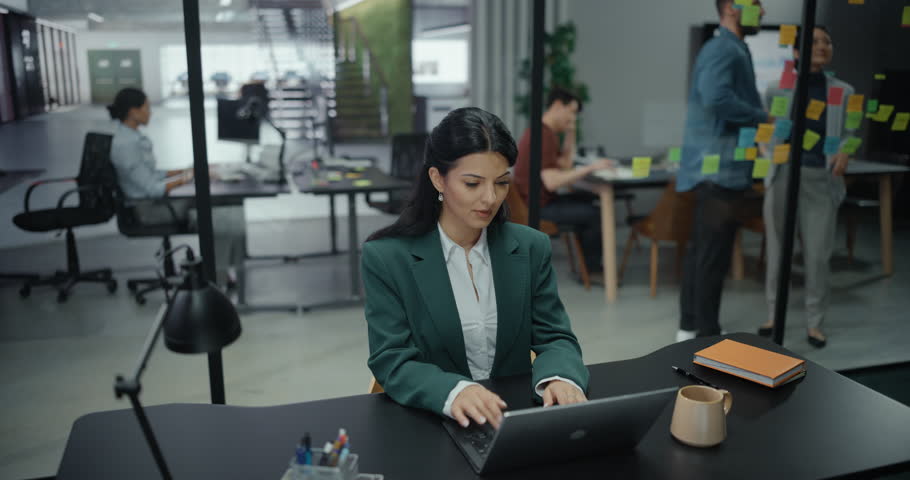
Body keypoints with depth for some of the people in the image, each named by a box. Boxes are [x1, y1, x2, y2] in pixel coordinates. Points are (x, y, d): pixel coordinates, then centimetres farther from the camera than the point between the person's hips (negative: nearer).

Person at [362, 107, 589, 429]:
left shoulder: (530, 248, 2)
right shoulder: (386, 257, -8)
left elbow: (554, 337, 3)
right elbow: (392, 362, -11)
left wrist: (559, 378, -21)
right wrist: (454, 391, -31)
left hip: (516, 420, 3)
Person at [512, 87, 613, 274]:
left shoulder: (545, 131, 13)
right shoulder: (543, 135, -22)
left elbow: (565, 165, 16)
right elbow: (552, 182, -31)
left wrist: (570, 132, 7)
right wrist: (590, 167, -27)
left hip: (541, 200, 11)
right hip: (538, 207, -11)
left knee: (586, 199, 24)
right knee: (596, 214, -12)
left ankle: (587, 262, 29)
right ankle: (591, 266, 13)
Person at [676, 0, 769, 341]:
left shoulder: (731, 49, 20)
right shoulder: (724, 49, -13)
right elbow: (717, 98, -29)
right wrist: (762, 117, -18)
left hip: (716, 167, 10)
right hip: (720, 169, -10)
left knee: (702, 251, 13)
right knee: (714, 255, -4)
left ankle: (690, 327, 22)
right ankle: (707, 335, 5)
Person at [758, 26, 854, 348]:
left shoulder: (844, 92, 9)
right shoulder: (777, 89, 6)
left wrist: (844, 152, -11)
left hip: (821, 179, 1)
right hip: (782, 175, 0)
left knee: (818, 255, 1)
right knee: (777, 250, 7)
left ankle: (814, 323, 13)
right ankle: (774, 315, 21)